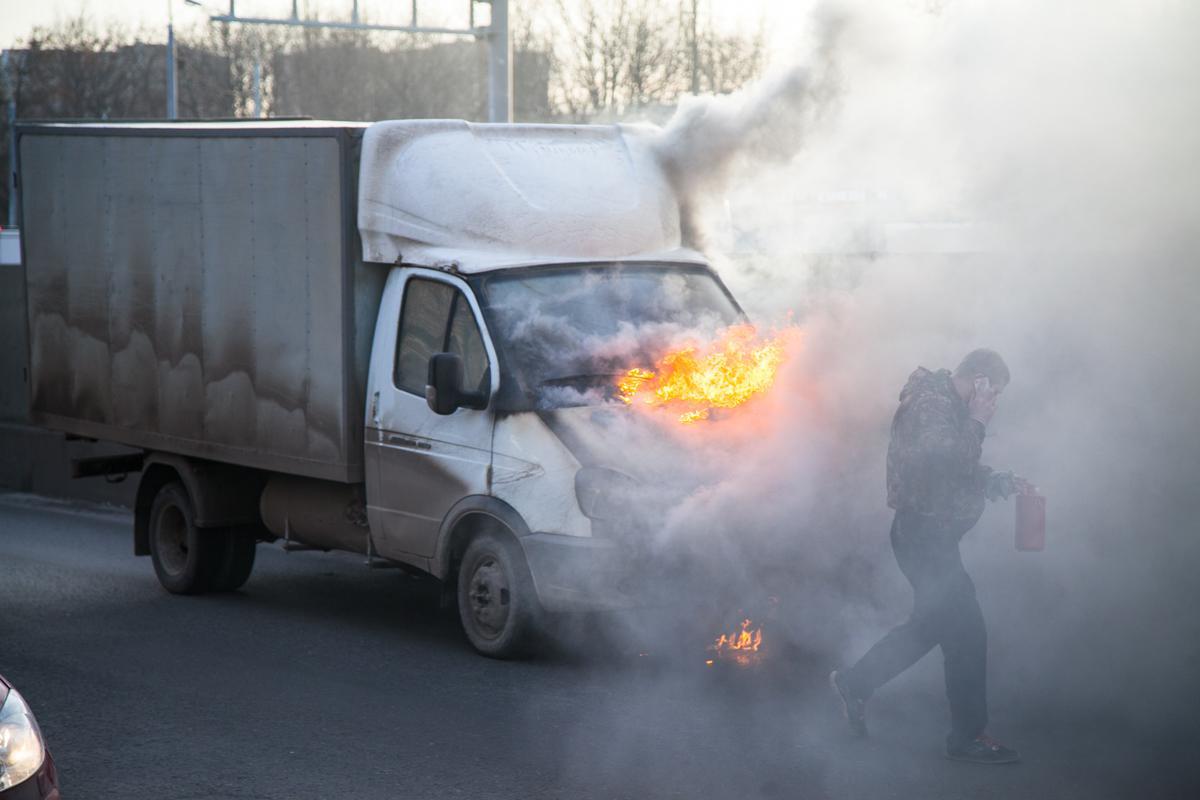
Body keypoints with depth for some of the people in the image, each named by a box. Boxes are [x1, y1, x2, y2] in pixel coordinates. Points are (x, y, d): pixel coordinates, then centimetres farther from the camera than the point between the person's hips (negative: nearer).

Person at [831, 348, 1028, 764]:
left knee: (931, 623, 19)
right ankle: (967, 736, 2)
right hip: (924, 533, -11)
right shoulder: (932, 403, -17)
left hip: (929, 535, 11)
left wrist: (1002, 482, 12)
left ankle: (855, 684, 27)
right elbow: (945, 459, -31)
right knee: (967, 632, -6)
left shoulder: (946, 403, 16)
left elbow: (962, 472, 25)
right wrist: (977, 423, -21)